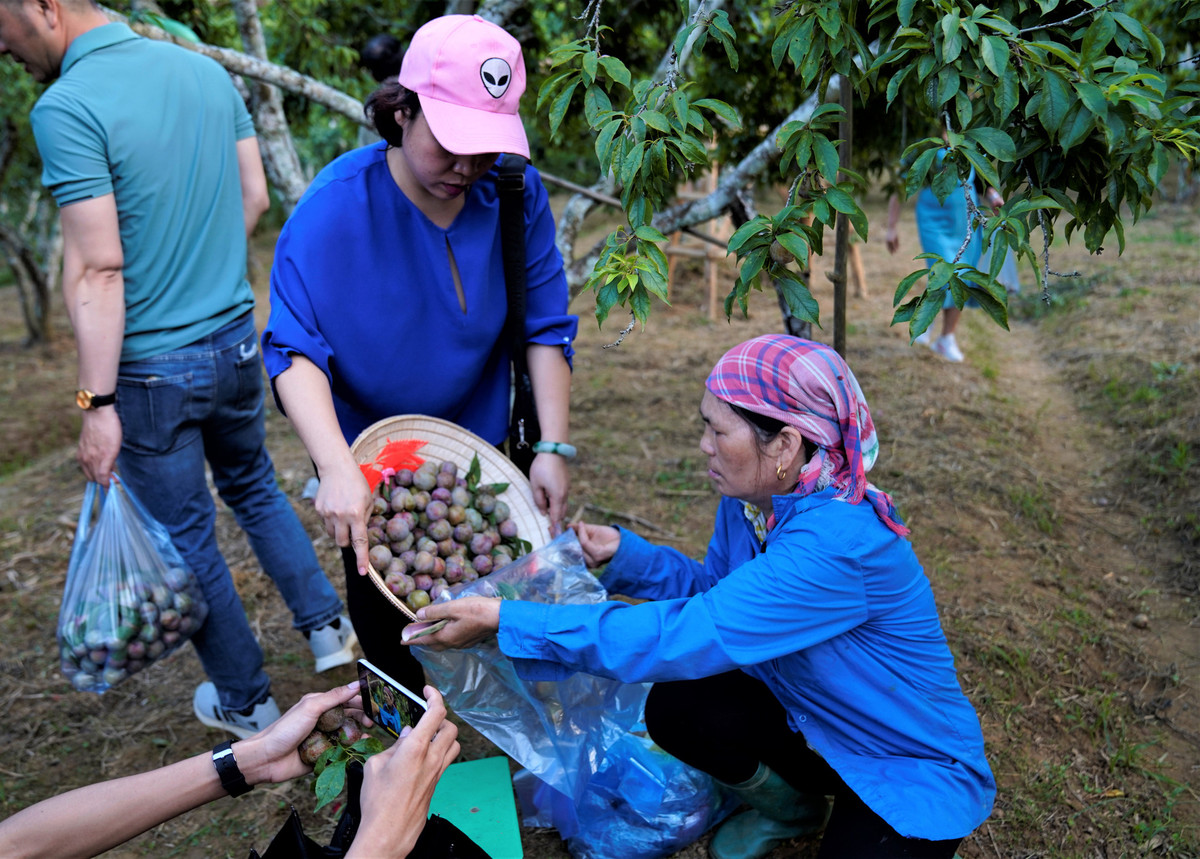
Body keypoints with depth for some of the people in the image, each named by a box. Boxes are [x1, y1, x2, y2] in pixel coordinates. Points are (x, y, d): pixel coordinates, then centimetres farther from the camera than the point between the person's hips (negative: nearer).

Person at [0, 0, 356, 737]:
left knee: (186, 538, 12)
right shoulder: (205, 70, 2)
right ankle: (328, 626, 32)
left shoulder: (66, 108, -19)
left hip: (154, 368, -6)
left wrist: (97, 403, -17)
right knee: (254, 487, 28)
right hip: (237, 339, 6)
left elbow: (98, 269, -22)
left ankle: (246, 701, 28)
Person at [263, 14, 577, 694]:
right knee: (383, 600, 14)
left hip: (480, 440, 3)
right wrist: (337, 469, -41)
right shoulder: (336, 207, -24)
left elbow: (546, 328, -11)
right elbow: (295, 349, -28)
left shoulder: (517, 195, -16)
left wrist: (553, 447, -19)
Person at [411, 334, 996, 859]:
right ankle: (788, 806, 15)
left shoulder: (837, 543, -37)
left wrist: (503, 620, -38)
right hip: (817, 725, 7)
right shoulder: (751, 500, -9)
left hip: (914, 769, -7)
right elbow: (713, 593, 7)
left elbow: (686, 636, -41)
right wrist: (623, 553, -10)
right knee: (676, 708, -15)